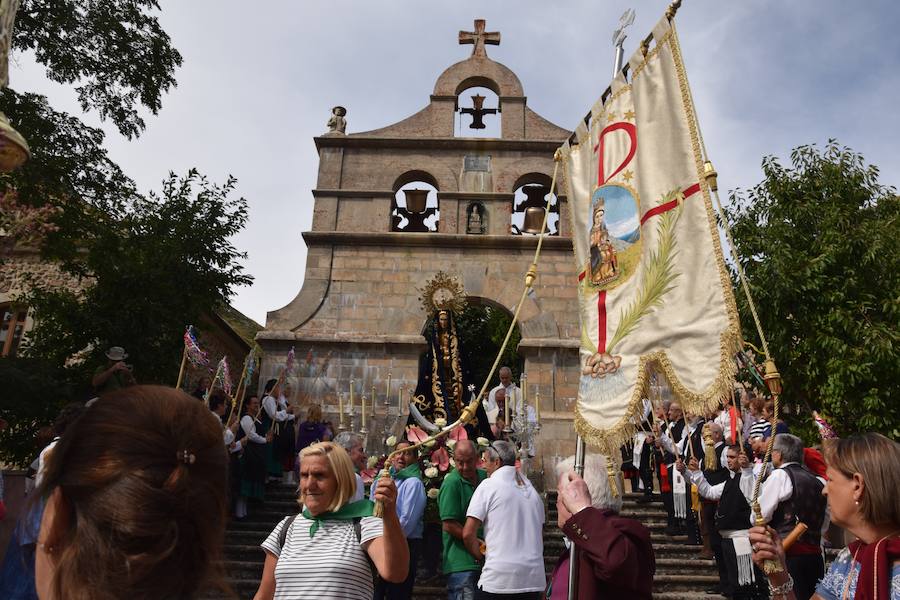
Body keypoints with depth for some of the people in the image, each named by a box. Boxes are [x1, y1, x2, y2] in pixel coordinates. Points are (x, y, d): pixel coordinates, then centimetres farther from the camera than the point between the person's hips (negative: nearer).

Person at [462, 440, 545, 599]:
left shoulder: (489, 485, -5)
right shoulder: (532, 490, 12)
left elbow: (468, 534, -9)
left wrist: (480, 556, 7)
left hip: (499, 578, -6)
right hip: (534, 579, 6)